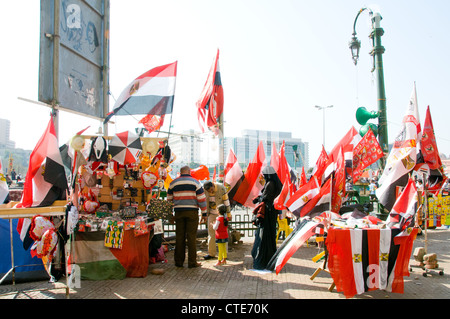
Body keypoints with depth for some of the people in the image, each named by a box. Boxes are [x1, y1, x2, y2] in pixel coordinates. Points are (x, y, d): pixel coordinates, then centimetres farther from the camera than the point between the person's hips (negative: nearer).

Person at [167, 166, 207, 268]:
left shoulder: (173, 183, 8)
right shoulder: (195, 182, -1)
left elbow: (169, 199, 13)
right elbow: (201, 199, -3)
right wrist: (204, 212, 2)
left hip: (179, 212, 3)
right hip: (192, 212, -3)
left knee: (179, 237, 8)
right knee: (191, 237, -1)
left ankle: (179, 261, 13)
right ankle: (192, 262, 1)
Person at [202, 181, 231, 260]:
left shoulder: (221, 188, -21)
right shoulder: (204, 190, -15)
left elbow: (226, 201, -12)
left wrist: (229, 214, -7)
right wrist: (204, 215, 1)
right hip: (211, 213, 2)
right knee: (211, 232, 3)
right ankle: (211, 253, 12)